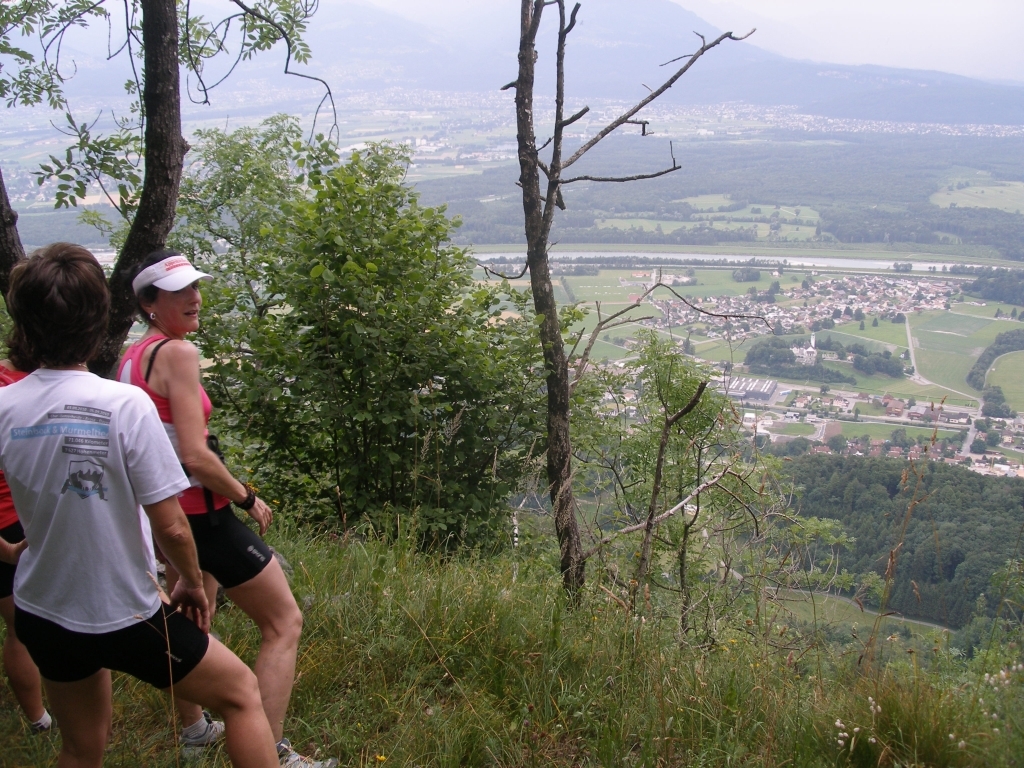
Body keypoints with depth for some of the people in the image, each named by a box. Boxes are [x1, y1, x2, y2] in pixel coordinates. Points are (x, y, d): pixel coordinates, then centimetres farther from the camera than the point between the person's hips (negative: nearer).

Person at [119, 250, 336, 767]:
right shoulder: (177, 353, -19)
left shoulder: (131, 356, 9)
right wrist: (248, 499, -12)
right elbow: (195, 457, -25)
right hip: (200, 512, -10)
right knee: (284, 622, -1)